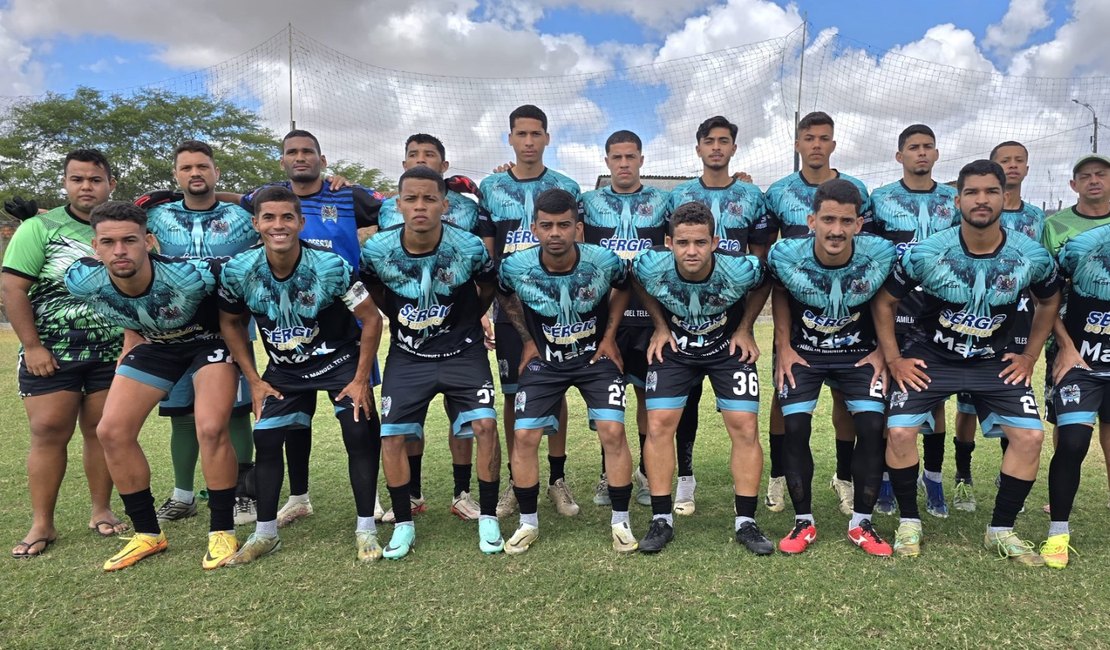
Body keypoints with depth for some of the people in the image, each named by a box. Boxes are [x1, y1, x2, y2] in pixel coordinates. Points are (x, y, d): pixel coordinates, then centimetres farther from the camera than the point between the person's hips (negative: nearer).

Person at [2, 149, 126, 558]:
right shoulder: (39, 227, -2)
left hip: (111, 353, 2)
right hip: (50, 354, -2)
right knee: (48, 432, -2)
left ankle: (101, 511, 17)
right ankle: (42, 524, 8)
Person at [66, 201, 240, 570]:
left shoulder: (190, 276, -37)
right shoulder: (82, 282, -22)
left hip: (208, 340, -5)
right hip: (154, 345, 5)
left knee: (211, 429, -22)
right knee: (111, 431, -3)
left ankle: (222, 532, -3)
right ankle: (148, 534, 13)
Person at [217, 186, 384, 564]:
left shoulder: (330, 267, -25)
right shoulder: (238, 272, -16)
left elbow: (372, 319, -17)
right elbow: (230, 323, 2)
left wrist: (361, 380, -16)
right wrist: (254, 381, 0)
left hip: (341, 359, -3)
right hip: (285, 369, 3)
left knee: (360, 436, -13)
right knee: (265, 439, 0)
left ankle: (366, 529, 2)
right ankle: (265, 533, 18)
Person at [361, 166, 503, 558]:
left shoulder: (469, 248, -18)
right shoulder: (378, 251, -15)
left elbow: (488, 288, 3)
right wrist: (401, 322, 8)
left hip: (461, 352, -1)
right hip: (407, 355, 2)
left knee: (484, 425, -14)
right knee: (392, 436, -3)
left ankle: (488, 519, 4)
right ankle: (403, 524, 17)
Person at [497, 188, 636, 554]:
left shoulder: (605, 261, -21)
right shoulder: (516, 267, -20)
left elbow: (623, 288, 3)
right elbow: (506, 297, 5)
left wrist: (609, 336, -2)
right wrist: (528, 340, 1)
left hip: (596, 356, -1)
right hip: (544, 359, 1)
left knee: (613, 432, -12)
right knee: (524, 436, -6)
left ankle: (620, 522, 7)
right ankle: (528, 523, 14)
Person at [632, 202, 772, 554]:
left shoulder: (741, 269, -29)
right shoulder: (651, 266, -27)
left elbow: (762, 286, -3)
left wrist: (744, 329, -5)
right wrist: (660, 325, -4)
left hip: (729, 348, 0)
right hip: (674, 347, 1)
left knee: (745, 428, -6)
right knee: (658, 426, -7)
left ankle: (746, 522, 10)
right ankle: (661, 520, 6)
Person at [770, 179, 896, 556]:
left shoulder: (881, 255, -21)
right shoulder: (786, 256, -23)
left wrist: (881, 352, -3)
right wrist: (783, 348, -3)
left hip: (859, 352, 1)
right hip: (803, 352, 0)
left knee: (872, 427, -10)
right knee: (795, 429, -10)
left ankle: (861, 524, 8)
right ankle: (803, 522, 7)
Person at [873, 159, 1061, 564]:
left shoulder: (1033, 258, -11)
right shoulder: (925, 254, -19)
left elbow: (1049, 302, 10)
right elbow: (884, 302, -6)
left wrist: (1030, 356, 5)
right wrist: (893, 359, -8)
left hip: (994, 361, 3)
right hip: (929, 356, -2)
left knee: (1030, 435, -9)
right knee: (900, 431, -16)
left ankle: (1001, 531, 12)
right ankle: (909, 522, 7)